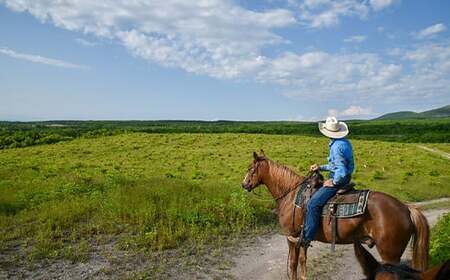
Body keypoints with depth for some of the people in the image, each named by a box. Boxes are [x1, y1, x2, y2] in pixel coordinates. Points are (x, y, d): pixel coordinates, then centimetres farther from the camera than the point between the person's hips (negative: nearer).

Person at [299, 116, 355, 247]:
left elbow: (342, 171, -30)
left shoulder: (336, 147, -24)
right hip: (344, 177, 11)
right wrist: (321, 167, 14)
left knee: (313, 204, -14)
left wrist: (333, 182, -15)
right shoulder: (345, 142, 8)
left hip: (338, 179, -11)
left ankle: (307, 237, -9)